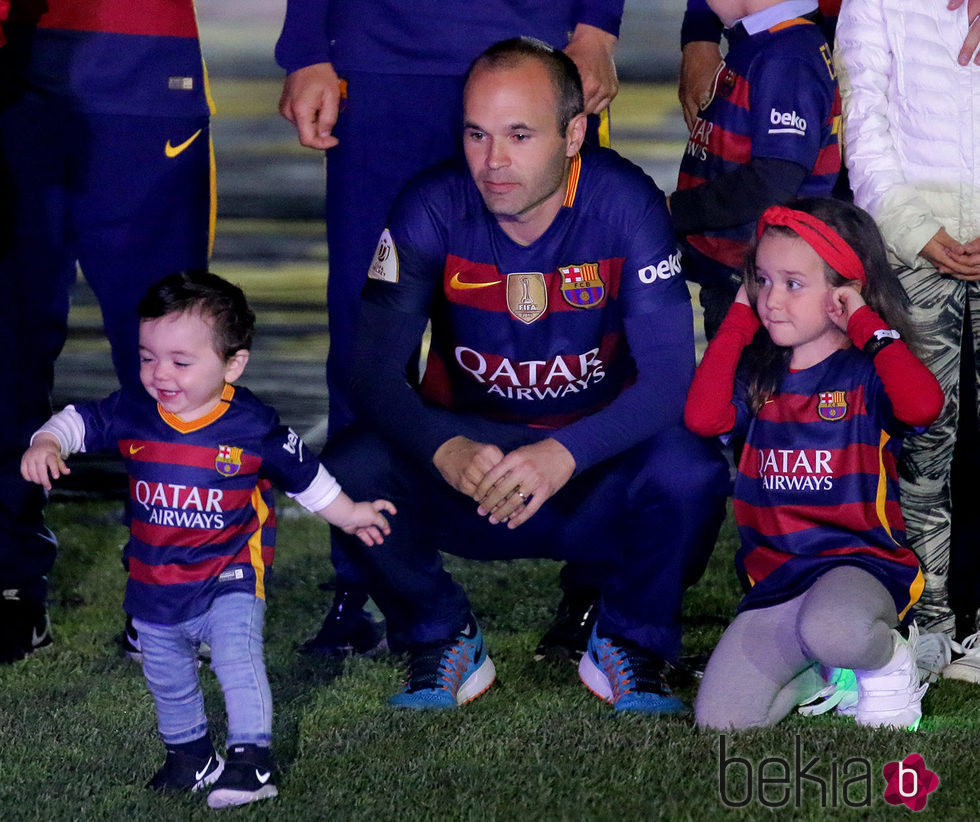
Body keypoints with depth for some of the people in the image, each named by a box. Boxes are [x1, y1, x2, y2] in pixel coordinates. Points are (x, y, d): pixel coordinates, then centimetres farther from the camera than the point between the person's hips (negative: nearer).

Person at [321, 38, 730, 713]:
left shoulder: (624, 205, -16)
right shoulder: (432, 210, -12)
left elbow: (669, 378, -21)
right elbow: (375, 372, -16)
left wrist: (563, 455, -39)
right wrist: (447, 451, -38)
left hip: (594, 460, -1)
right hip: (468, 448, 1)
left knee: (691, 472, -33)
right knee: (347, 472, -28)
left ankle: (629, 646, -1)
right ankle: (441, 643, 1)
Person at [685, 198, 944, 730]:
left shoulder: (866, 374, 0)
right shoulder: (762, 378, 13)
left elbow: (923, 405, -23)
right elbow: (703, 417, -8)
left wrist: (868, 325, -11)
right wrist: (739, 319, 2)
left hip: (859, 562, -5)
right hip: (773, 581, 5)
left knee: (832, 630, -42)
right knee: (718, 722, -14)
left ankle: (890, 660, -4)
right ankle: (822, 669, 15)